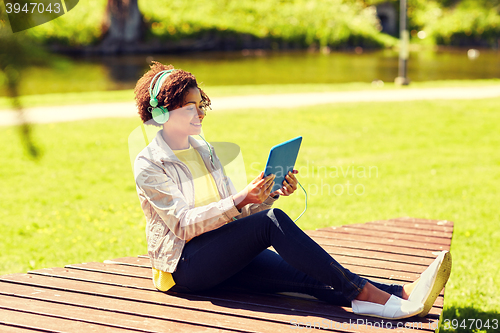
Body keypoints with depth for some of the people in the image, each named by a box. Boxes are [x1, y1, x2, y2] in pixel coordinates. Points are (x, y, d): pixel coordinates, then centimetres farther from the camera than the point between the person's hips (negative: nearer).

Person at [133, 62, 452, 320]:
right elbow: (184, 224, -17)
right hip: (184, 264, -6)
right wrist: (242, 199, -27)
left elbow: (233, 211, 14)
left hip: (225, 257, 6)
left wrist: (271, 193, -4)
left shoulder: (205, 150, 16)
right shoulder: (148, 165, -6)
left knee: (304, 274, -20)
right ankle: (361, 291, -28)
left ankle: (399, 299, -37)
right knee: (272, 220, -29)